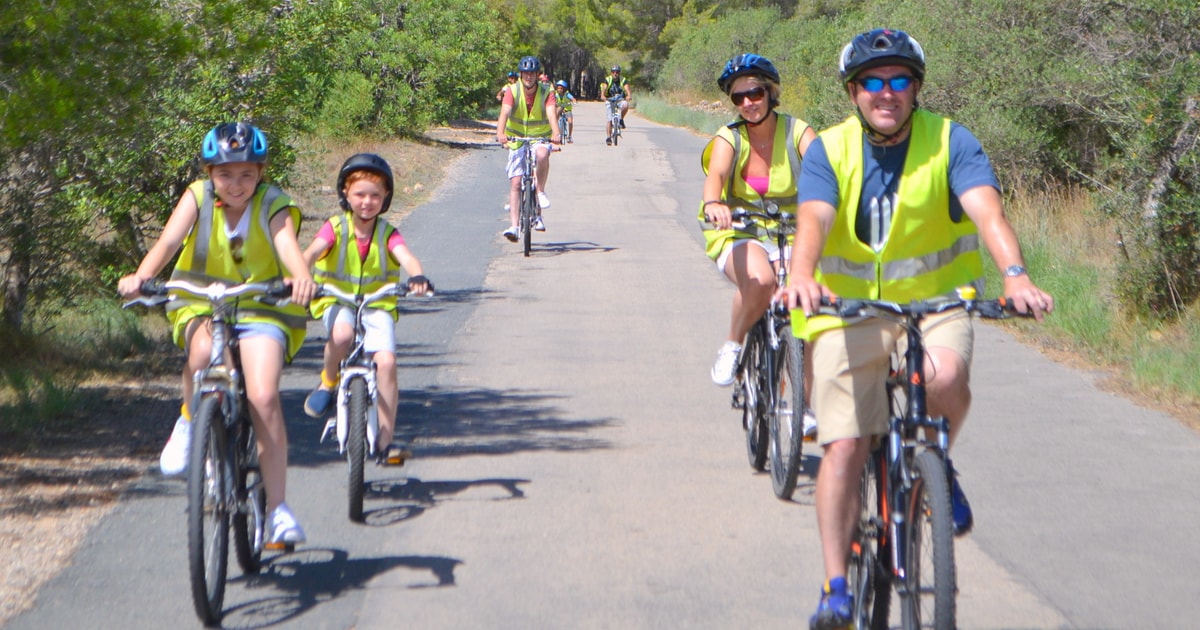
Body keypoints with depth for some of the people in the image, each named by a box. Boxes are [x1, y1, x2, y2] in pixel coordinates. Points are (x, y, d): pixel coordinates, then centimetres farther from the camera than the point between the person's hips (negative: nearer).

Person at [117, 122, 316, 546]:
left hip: (262, 310, -1)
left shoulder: (274, 206, -9)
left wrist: (302, 277, -52)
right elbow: (169, 240, -21)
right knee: (204, 350, -36)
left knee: (264, 399, -20)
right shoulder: (197, 198, -6)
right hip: (201, 305, 1)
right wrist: (141, 276, -42)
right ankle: (190, 422, -6)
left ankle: (277, 508, -11)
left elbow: (288, 245, -29)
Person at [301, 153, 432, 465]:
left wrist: (417, 276, -43)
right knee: (342, 334, -37)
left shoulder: (388, 234, -1)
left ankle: (385, 440, -10)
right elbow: (312, 251, -20)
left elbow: (406, 257, -20)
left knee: (386, 361, -20)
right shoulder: (335, 228, -3)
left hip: (377, 305, 1)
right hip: (336, 302, -1)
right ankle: (327, 383, -6)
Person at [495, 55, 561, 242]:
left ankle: (541, 192, -15)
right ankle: (513, 225, -10)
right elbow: (504, 113, -25)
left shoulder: (546, 93, -10)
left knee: (542, 154, -37)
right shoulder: (513, 91, -10)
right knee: (515, 183, -9)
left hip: (540, 138, -1)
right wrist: (500, 133, -45)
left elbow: (552, 114, -26)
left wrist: (556, 132, -47)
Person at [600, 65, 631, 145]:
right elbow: (603, 89, -27)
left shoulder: (623, 80, -11)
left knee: (625, 105, -35)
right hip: (610, 100, 0)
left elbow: (627, 90, -24)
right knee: (609, 120, -12)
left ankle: (621, 120, -11)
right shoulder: (607, 80, -11)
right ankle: (608, 137, -5)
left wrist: (629, 96, -46)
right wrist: (603, 96, -47)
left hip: (620, 100, 0)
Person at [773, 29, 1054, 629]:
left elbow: (987, 210, -23)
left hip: (935, 299, -1)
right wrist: (802, 276, -44)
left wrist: (1016, 274, -43)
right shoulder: (828, 151, -5)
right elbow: (813, 220, -22)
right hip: (850, 308, 1)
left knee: (946, 377, -33)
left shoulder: (950, 142, -8)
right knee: (843, 446, -7)